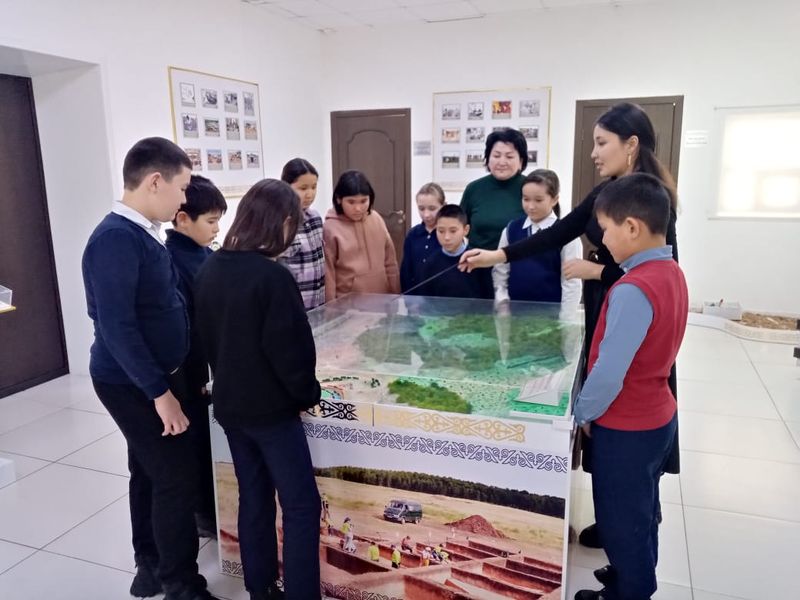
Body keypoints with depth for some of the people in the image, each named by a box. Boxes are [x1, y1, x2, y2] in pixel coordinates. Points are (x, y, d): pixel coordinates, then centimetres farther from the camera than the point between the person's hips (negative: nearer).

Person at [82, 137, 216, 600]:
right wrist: (160, 392, -22)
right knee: (177, 478, -1)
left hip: (149, 376, 9)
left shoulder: (144, 234, 6)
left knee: (151, 473, 19)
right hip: (132, 384, -9)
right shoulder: (116, 239, -23)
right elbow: (117, 328, -26)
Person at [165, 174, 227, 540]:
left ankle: (218, 508, 36)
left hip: (217, 362, 8)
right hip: (193, 370, -8)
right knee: (200, 444, 8)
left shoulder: (206, 255, 6)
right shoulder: (170, 262, -20)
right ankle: (205, 516, 27)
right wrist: (199, 374, -21)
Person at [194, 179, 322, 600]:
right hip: (271, 408, -8)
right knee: (302, 506, 4)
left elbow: (206, 335, 11)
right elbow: (290, 348, -20)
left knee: (253, 499, 18)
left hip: (228, 403, 8)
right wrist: (307, 393, -4)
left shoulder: (209, 269, 3)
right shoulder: (271, 275, -21)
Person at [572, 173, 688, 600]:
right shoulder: (670, 273, -1)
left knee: (620, 523, 13)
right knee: (639, 513, 27)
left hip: (626, 428, -9)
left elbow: (608, 373, -29)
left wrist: (582, 413, -11)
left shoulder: (633, 290, -29)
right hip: (656, 417, 9)